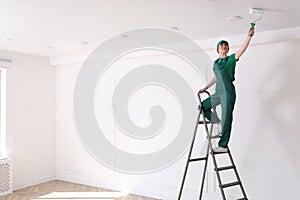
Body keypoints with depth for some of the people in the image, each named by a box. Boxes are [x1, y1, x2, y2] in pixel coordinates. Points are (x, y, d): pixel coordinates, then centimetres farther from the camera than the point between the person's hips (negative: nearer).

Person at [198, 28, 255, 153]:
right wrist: (205, 88, 27)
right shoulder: (215, 62, 17)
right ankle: (219, 123, 15)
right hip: (218, 93, 7)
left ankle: (223, 146, 3)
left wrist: (249, 36, -23)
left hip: (228, 92, -7)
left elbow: (243, 49, -13)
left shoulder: (231, 59, 1)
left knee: (226, 119, -4)